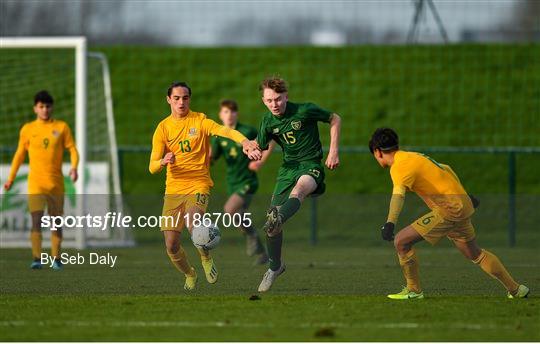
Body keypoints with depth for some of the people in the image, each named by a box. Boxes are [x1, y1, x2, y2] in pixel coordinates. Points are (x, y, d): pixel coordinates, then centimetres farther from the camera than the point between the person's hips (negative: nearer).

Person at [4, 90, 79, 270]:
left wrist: (74, 167, -17)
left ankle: (56, 258, 18)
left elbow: (72, 149, 2)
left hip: (56, 183, 1)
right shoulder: (27, 129, 5)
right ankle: (36, 258, -14)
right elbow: (20, 154, 14)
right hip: (36, 182, -1)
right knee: (37, 220, -14)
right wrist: (11, 178, 13)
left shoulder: (62, 127, 4)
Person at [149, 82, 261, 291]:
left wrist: (245, 142, -43)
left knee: (192, 223, -31)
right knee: (171, 246, -3)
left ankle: (206, 259, -2)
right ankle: (189, 275, 28)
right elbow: (152, 168, -2)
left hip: (198, 185, -3)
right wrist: (163, 162, -27)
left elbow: (223, 130, -23)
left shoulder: (199, 121, -2)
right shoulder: (163, 128, 4)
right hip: (173, 189, 3)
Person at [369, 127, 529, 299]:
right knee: (475, 254, 23)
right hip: (463, 203, 10)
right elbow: (446, 169, 27)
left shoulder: (400, 167, -13)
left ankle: (413, 290, 2)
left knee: (401, 241, -8)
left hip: (449, 208, -10)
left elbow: (398, 194, -33)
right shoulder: (414, 157, 16)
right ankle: (515, 289, 32)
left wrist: (390, 224, -46)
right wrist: (465, 196, 39)